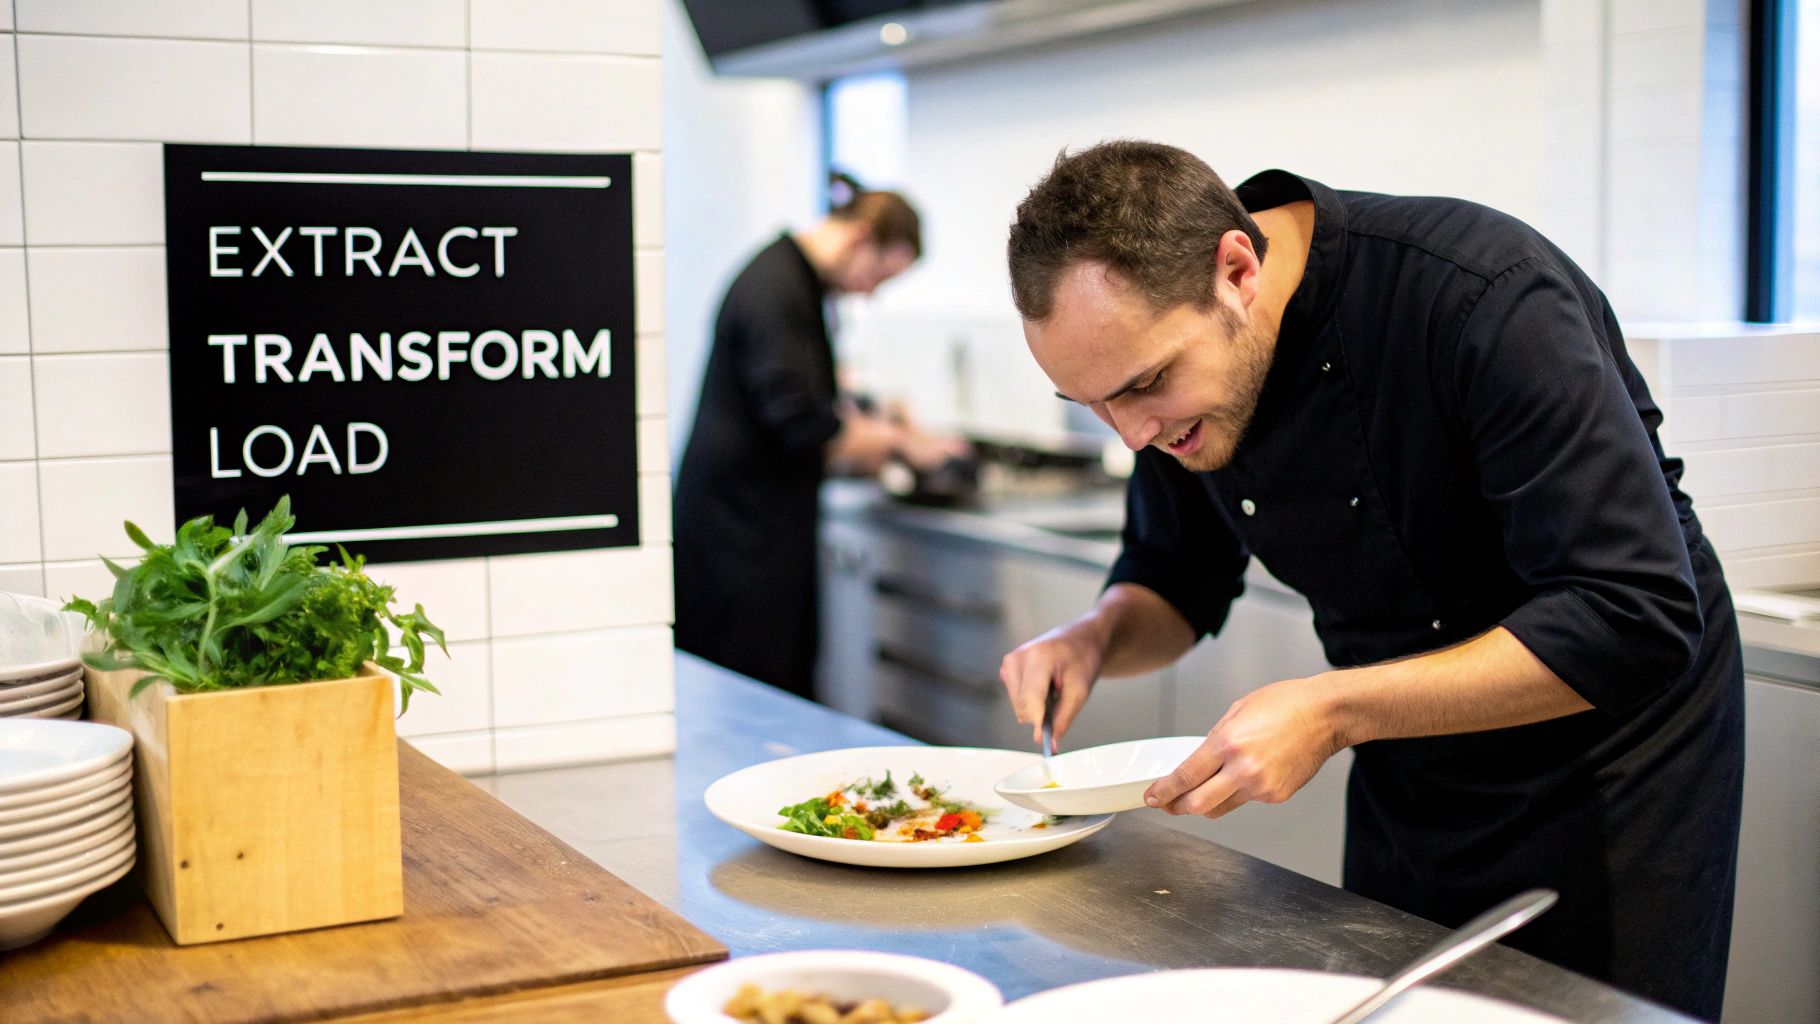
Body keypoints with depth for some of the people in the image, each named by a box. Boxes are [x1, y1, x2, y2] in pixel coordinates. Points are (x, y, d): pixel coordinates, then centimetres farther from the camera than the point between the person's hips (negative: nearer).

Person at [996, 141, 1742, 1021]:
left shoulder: (1487, 297, -31)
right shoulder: (1167, 338, -10)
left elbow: (1636, 624, -34)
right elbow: (1175, 578, 6)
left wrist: (1334, 712, -37)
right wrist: (1097, 637, -17)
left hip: (1612, 771, -5)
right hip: (1406, 778, 6)